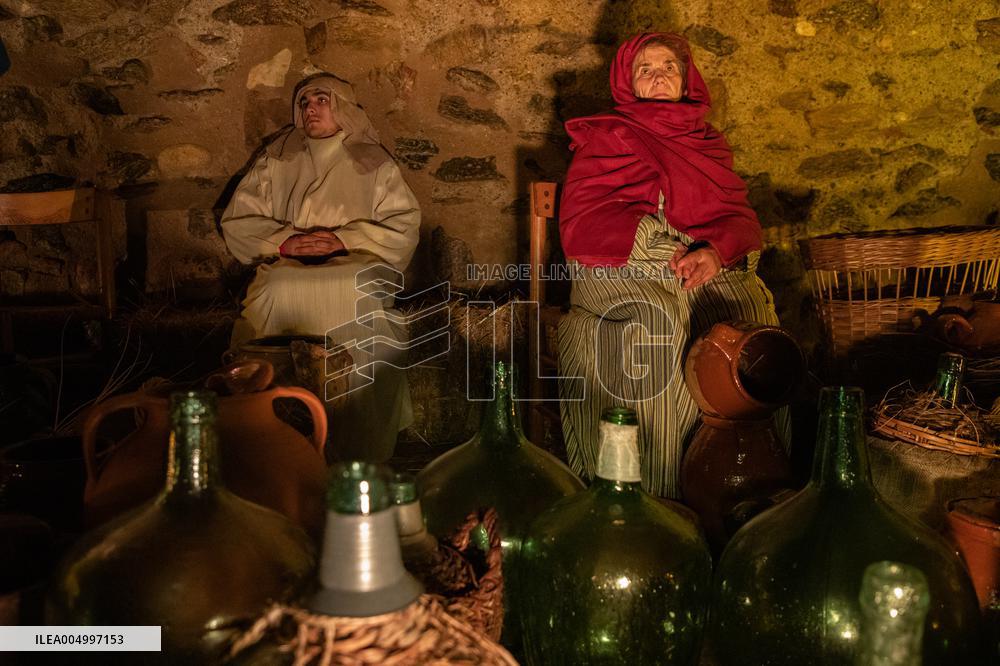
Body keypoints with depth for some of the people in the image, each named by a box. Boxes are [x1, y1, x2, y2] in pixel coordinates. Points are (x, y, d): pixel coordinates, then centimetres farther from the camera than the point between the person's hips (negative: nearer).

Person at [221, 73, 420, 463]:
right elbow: (236, 221, 12)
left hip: (354, 268, -1)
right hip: (286, 269, 2)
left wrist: (344, 239, -10)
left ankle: (358, 457, -26)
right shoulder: (277, 159, 19)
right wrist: (283, 240, -7)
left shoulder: (372, 162, 14)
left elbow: (404, 225, 3)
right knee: (278, 293, -33)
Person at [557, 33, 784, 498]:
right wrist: (666, 245, -9)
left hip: (709, 271, 3)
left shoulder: (708, 144, 26)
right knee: (655, 324, -32)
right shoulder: (603, 138, 15)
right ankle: (646, 500, -23)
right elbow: (578, 226, 0)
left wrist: (716, 251, -11)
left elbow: (743, 219, 13)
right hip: (621, 269, -3)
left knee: (750, 309, -26)